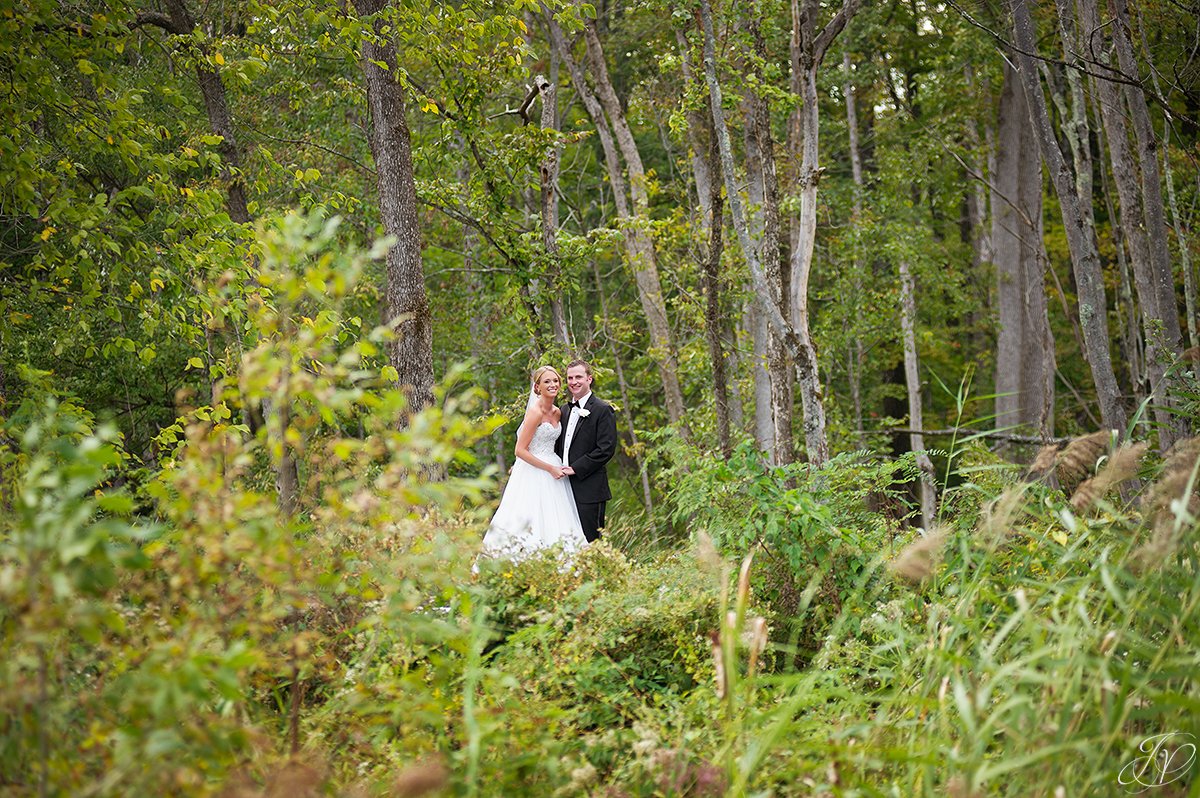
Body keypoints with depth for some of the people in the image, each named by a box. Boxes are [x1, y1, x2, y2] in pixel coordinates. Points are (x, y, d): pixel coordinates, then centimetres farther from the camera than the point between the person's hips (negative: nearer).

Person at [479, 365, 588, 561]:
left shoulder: (558, 413, 10)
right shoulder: (535, 413, -14)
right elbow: (520, 450, -17)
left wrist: (557, 468, 8)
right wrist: (550, 468, -15)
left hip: (552, 470, 8)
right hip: (534, 476, -8)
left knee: (552, 526, 4)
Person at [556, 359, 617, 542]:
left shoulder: (603, 410, -6)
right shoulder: (565, 409, 18)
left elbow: (606, 449, -14)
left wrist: (576, 469, -15)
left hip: (589, 488, -7)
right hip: (566, 487, 7)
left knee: (589, 542, -6)